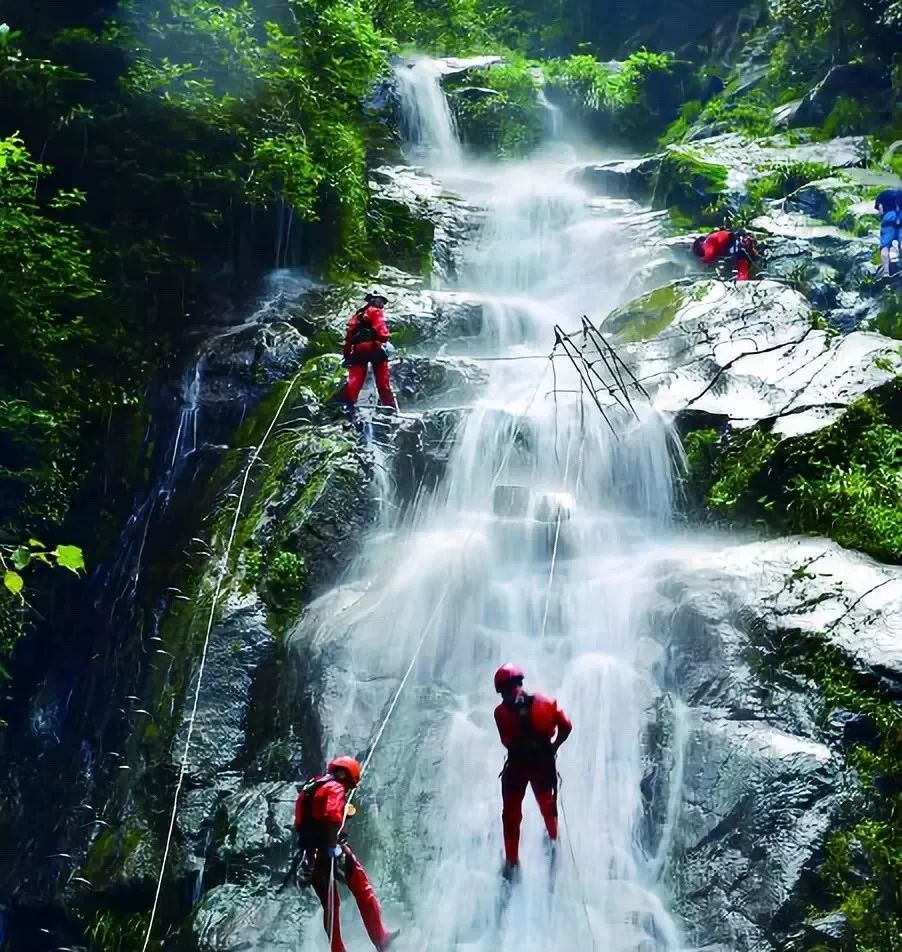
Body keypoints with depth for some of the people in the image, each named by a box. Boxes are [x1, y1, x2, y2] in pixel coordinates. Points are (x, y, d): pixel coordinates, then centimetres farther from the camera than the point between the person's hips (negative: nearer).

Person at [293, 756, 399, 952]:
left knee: (329, 905, 15)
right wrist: (333, 845, -28)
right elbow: (332, 817, -24)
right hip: (329, 849, -8)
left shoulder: (310, 788, 22)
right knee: (362, 890, 4)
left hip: (310, 853, 8)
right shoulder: (335, 788, -5)